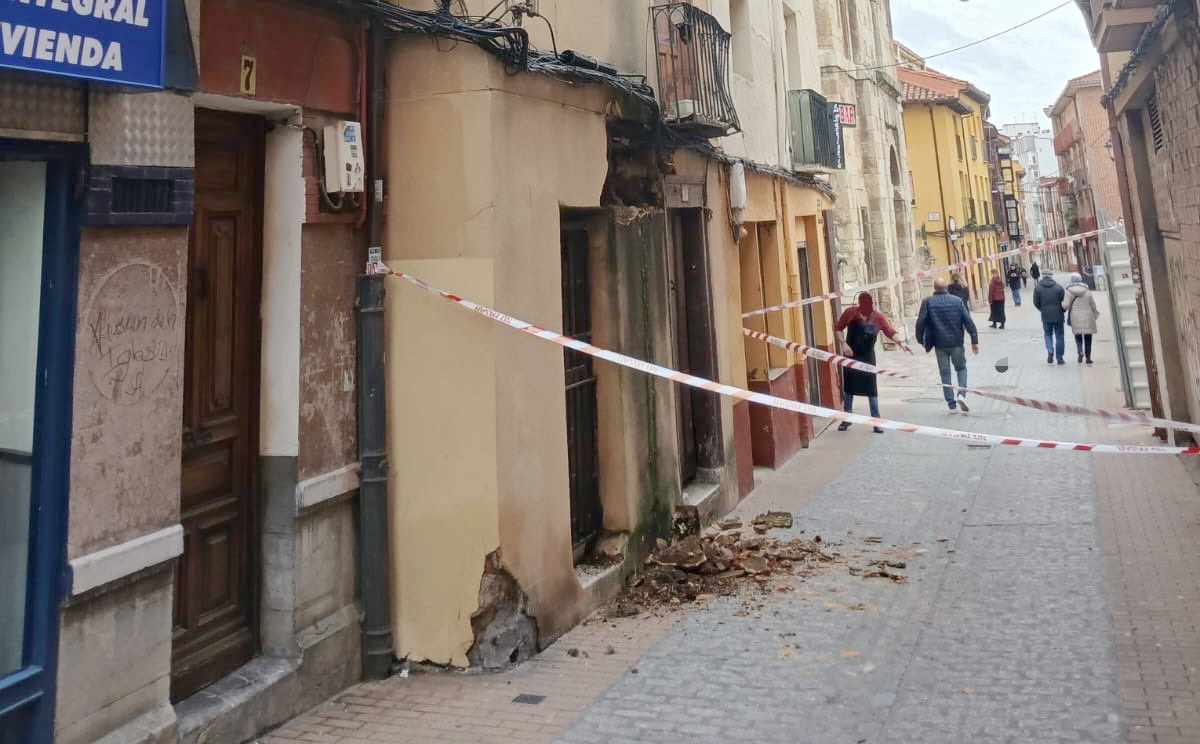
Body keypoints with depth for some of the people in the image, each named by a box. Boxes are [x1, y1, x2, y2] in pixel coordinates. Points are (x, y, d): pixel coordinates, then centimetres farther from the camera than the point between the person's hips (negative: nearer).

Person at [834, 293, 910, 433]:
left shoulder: (878, 317, -10)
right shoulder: (851, 313, -12)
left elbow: (890, 332, -7)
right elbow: (837, 328, -5)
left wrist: (900, 342, -23)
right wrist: (843, 343, -17)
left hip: (867, 357, 0)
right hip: (851, 355, 0)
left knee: (871, 389, 0)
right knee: (849, 387, 9)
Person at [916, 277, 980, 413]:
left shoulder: (927, 302, -4)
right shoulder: (957, 301, -1)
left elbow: (920, 323, -7)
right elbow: (968, 321, -2)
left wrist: (923, 341, 4)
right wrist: (974, 340, 2)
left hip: (940, 344, 0)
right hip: (956, 342, 0)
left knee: (945, 373, 8)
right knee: (961, 368, 18)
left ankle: (952, 404, 8)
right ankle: (962, 394, -4)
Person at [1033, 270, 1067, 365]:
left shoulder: (1038, 288, -4)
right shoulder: (1059, 287, -5)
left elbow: (1036, 303, -3)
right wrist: (1061, 310, 13)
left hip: (1046, 316, 0)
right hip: (1058, 315, 0)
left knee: (1048, 334, 17)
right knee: (1059, 336, 9)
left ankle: (1050, 352, -6)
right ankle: (1059, 358, 11)